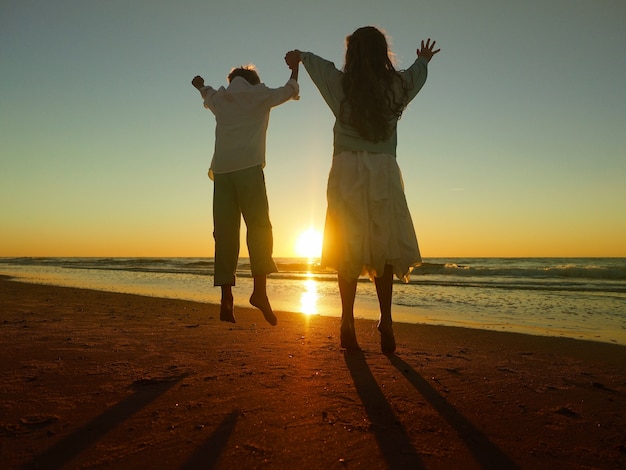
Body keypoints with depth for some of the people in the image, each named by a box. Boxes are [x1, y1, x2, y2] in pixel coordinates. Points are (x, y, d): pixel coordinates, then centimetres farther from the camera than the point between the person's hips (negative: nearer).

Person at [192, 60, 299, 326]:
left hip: (221, 170, 4)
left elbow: (208, 96, 48)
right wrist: (295, 67, 52)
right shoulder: (260, 94, 15)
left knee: (225, 232, 0)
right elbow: (290, 90, 31)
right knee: (258, 225, -8)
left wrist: (201, 86, 71)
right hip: (249, 166, -4)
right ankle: (259, 289, -25)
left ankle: (226, 299, -6)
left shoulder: (220, 98, 23)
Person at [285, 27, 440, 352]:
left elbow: (315, 61, 24)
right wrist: (423, 59, 55)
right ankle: (385, 321, 1)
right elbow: (417, 72, 32)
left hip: (347, 172, 0)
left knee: (348, 251, 1)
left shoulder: (340, 84, 4)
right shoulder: (397, 86, 8)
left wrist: (299, 56, 46)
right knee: (384, 248, 5)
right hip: (384, 171, 1)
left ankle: (348, 324, 1)